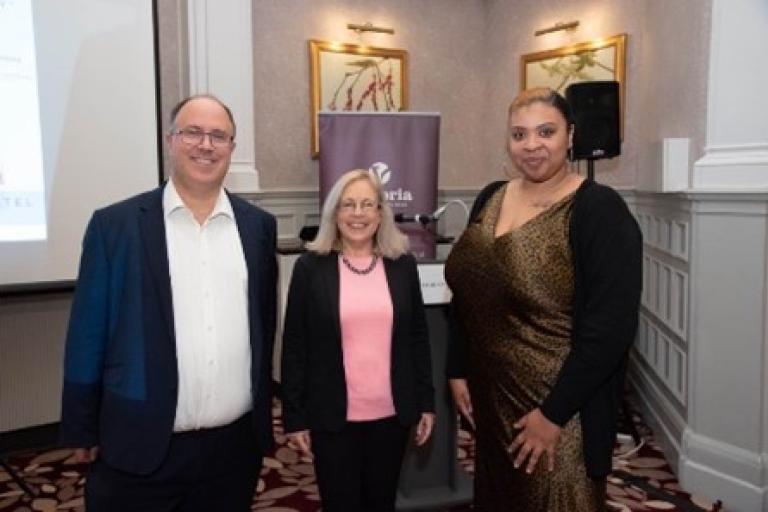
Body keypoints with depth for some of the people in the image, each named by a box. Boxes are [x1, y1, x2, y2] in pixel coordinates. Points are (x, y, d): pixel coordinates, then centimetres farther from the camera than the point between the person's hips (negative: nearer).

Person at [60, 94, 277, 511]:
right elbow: (87, 335, -2)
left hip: (237, 445, 3)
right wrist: (82, 431, 0)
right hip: (141, 447, -2)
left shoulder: (258, 225, 4)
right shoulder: (115, 224, -5)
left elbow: (264, 325, 8)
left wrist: (263, 416, 10)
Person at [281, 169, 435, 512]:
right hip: (332, 416, -2)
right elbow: (294, 346, -3)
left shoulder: (403, 265, 2)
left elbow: (418, 338, 6)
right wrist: (294, 416, -3)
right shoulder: (311, 266, -5)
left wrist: (426, 403, 5)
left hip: (391, 413, 2)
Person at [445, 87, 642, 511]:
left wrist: (554, 413, -19)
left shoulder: (598, 209, -15)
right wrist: (458, 370, 7)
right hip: (491, 396, 6)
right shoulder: (490, 199, 4)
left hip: (560, 406, -6)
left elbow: (609, 327, -19)